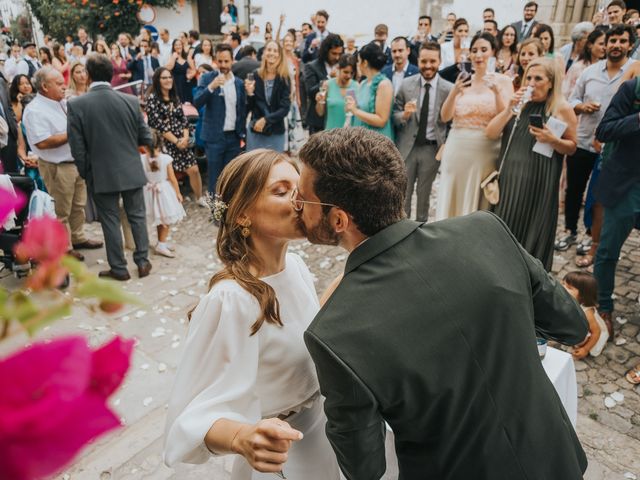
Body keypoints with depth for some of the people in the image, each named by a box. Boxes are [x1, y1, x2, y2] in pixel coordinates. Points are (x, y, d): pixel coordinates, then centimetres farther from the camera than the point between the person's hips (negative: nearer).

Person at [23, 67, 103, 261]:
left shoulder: (63, 104, 10)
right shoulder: (34, 110, -16)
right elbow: (42, 142, -25)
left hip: (76, 163, 8)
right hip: (57, 167, -8)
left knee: (78, 205, 18)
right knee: (61, 211, 4)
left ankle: (77, 238, 34)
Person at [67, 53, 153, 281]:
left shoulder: (76, 104, -10)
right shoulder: (131, 101, -6)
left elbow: (77, 148, -8)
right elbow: (145, 138, 0)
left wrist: (85, 173, 6)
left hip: (101, 174, -1)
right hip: (132, 171, 2)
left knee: (110, 221, 9)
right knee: (137, 216, 14)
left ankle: (119, 268, 18)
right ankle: (142, 262, 22)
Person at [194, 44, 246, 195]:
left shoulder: (239, 82, 8)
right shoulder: (207, 78, -2)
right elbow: (197, 103, -13)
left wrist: (242, 133, 9)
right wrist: (211, 86, -25)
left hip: (234, 137, 3)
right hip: (214, 136, -3)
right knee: (215, 178, 2)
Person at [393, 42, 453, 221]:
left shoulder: (449, 89, -5)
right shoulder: (406, 85, -2)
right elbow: (394, 116, 1)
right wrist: (404, 114, -19)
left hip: (432, 148, 0)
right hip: (407, 147, 0)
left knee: (424, 194, 13)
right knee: (403, 194, 6)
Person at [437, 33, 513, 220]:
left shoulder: (503, 81, 2)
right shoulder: (462, 80, 8)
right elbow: (445, 117, 2)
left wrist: (497, 91, -19)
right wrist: (454, 92, -14)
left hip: (486, 151, -2)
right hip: (457, 149, 2)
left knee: (480, 203, 4)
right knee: (452, 201, 5)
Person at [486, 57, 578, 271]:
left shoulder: (563, 108, -2)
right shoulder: (519, 103, 10)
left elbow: (571, 147, 2)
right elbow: (491, 133, 1)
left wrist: (552, 140, -17)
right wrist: (510, 108, -11)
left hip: (538, 181, -3)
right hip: (509, 177, 4)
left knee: (532, 230, 4)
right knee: (505, 228, 7)